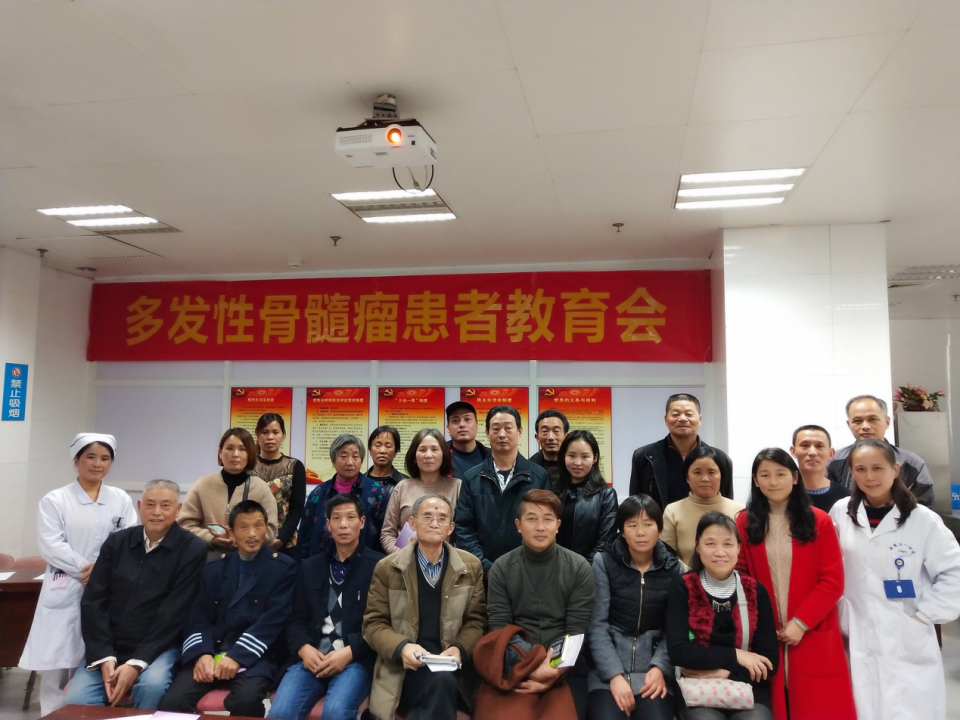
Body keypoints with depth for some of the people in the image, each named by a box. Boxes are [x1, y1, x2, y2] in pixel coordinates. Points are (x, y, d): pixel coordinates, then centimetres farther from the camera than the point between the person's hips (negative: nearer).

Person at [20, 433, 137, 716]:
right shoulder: (54, 500, 3)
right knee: (56, 664, -1)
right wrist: (88, 569, -15)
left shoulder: (121, 500, 9)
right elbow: (51, 546, -8)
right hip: (65, 592, -1)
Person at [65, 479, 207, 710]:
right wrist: (105, 657, -10)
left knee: (152, 685, -30)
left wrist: (136, 663, -19)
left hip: (158, 648, -3)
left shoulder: (192, 549, -6)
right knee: (76, 700, -20)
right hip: (108, 648, 3)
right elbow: (93, 601, 2)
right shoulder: (116, 542, 6)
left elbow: (174, 613, -12)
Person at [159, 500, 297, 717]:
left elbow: (272, 620, -7)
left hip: (254, 657, -3)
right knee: (172, 702, -22)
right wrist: (202, 654, -11)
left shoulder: (284, 567, 2)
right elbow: (198, 618, 9)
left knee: (246, 700, -32)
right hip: (210, 653, 3)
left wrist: (237, 657, -17)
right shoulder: (213, 569, 15)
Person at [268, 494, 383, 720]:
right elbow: (297, 619, 13)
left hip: (357, 659, -3)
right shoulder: (309, 567, 17)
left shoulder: (379, 565, 1)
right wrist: (304, 649, -7)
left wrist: (350, 652, -14)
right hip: (313, 658, 3)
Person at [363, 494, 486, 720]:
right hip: (403, 669, -2)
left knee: (443, 681, -32)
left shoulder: (471, 567, 8)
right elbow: (373, 622, 3)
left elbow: (475, 620, 9)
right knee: (440, 682, -32)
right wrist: (401, 647, -16)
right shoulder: (387, 568, 4)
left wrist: (460, 649, -11)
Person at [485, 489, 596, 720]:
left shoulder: (579, 568, -3)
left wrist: (555, 671, -19)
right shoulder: (501, 568, -1)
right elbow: (499, 629, -4)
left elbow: (577, 631, -5)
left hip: (565, 666, 0)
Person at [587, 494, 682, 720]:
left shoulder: (673, 568, 4)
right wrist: (615, 675, -15)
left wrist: (660, 668, -16)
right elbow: (596, 625, -5)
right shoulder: (603, 562, -1)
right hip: (607, 668, -1)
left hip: (653, 668, 1)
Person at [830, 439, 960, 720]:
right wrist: (842, 620, 7)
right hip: (859, 642, 2)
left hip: (909, 645, -2)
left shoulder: (922, 520, -8)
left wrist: (924, 615, -6)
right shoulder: (840, 513, 0)